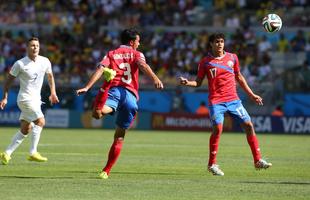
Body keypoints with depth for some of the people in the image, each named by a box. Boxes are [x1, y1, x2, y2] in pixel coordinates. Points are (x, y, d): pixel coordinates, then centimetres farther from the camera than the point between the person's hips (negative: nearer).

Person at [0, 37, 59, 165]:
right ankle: (33, 153, -15)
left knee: (25, 130, 7)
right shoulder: (20, 64, -12)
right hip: (25, 99, -6)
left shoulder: (45, 62, 1)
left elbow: (50, 76, 20)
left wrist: (53, 93, 16)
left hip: (36, 99, 6)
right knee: (40, 121, -20)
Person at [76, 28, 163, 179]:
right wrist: (155, 79, -21)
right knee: (119, 137, 11)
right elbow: (143, 66, -3)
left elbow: (100, 69, 5)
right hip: (130, 94, 1)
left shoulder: (111, 54, 22)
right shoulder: (136, 54, 19)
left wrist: (87, 87, -1)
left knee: (97, 113, -33)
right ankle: (106, 171, 10)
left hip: (114, 89, -1)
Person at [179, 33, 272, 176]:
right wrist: (187, 83, -15)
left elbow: (239, 77, 20)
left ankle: (258, 161, 7)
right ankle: (212, 164, -5)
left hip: (233, 100, 4)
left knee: (248, 125, -2)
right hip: (216, 101, -4)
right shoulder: (205, 62, 0)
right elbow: (198, 82, 6)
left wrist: (251, 95, 20)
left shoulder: (232, 57, 9)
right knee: (217, 128, -20)